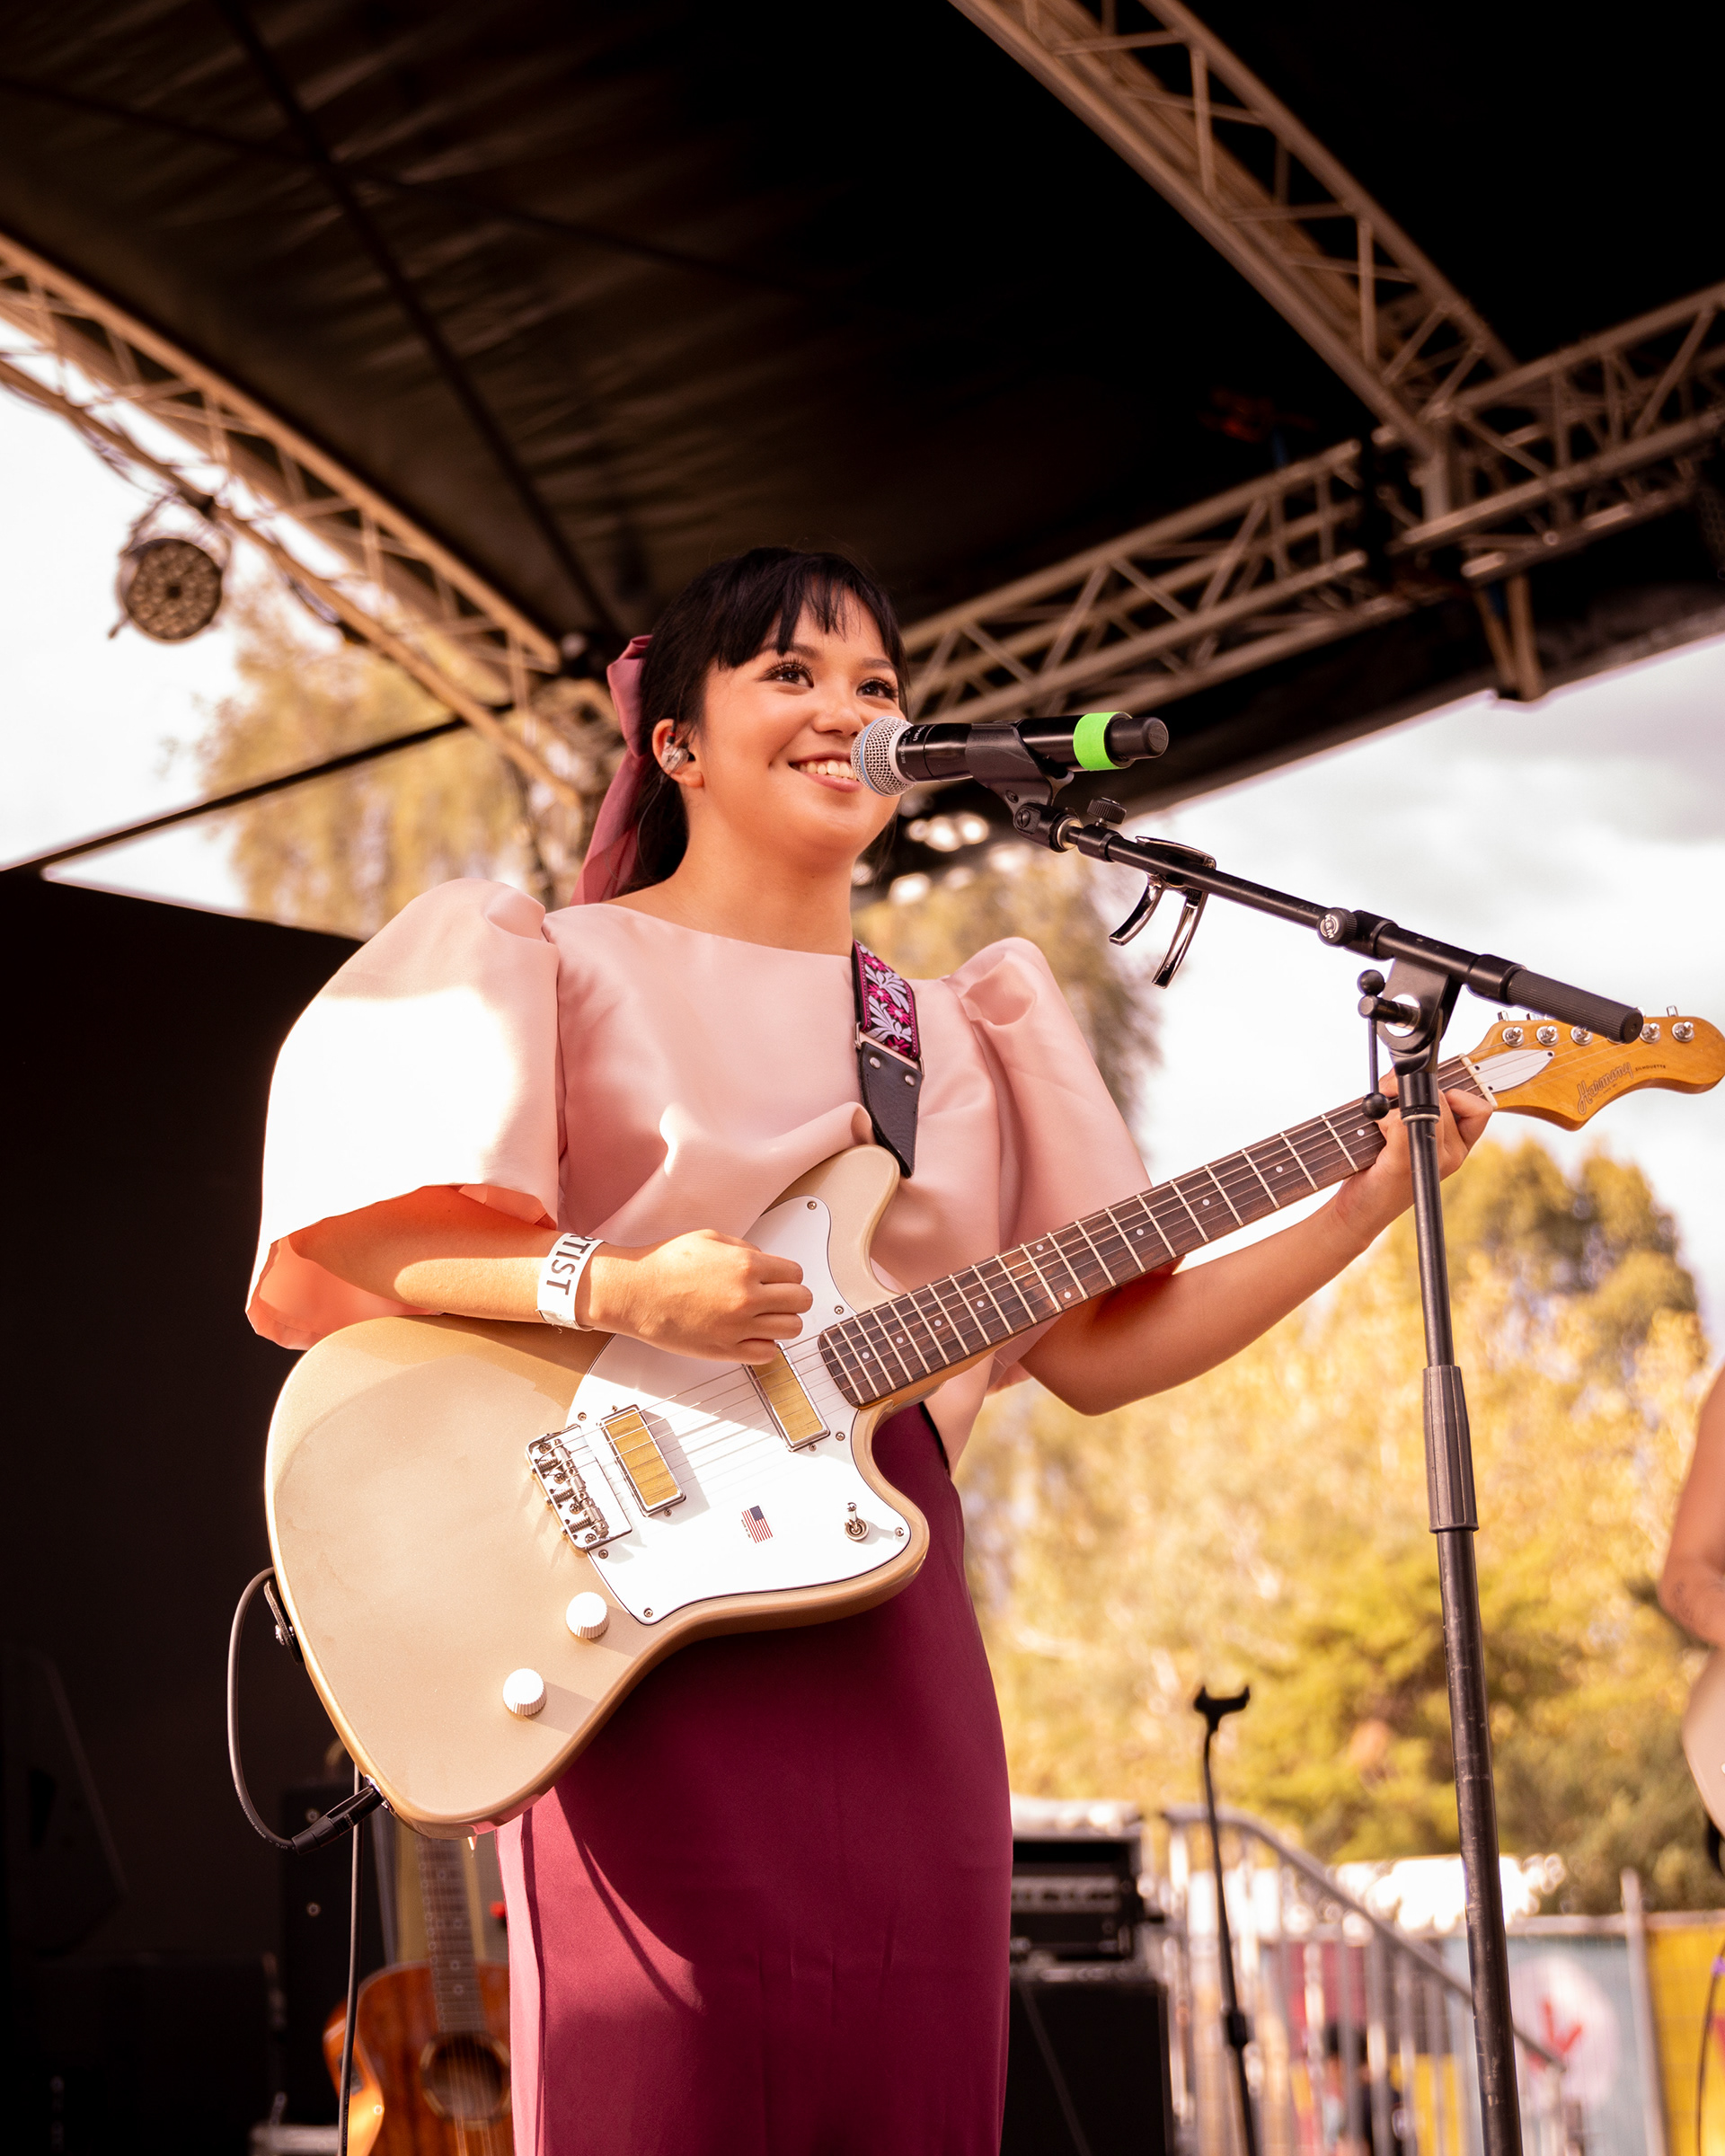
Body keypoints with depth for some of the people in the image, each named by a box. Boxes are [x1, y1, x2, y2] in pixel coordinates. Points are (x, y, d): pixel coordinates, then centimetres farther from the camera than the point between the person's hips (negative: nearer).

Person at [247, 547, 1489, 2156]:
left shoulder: (955, 1037, 19)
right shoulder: (561, 969, 5)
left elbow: (1097, 1350, 16)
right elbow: (348, 1234, -5)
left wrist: (1366, 1204, 9)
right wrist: (616, 1291, -19)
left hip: (887, 1619, 5)